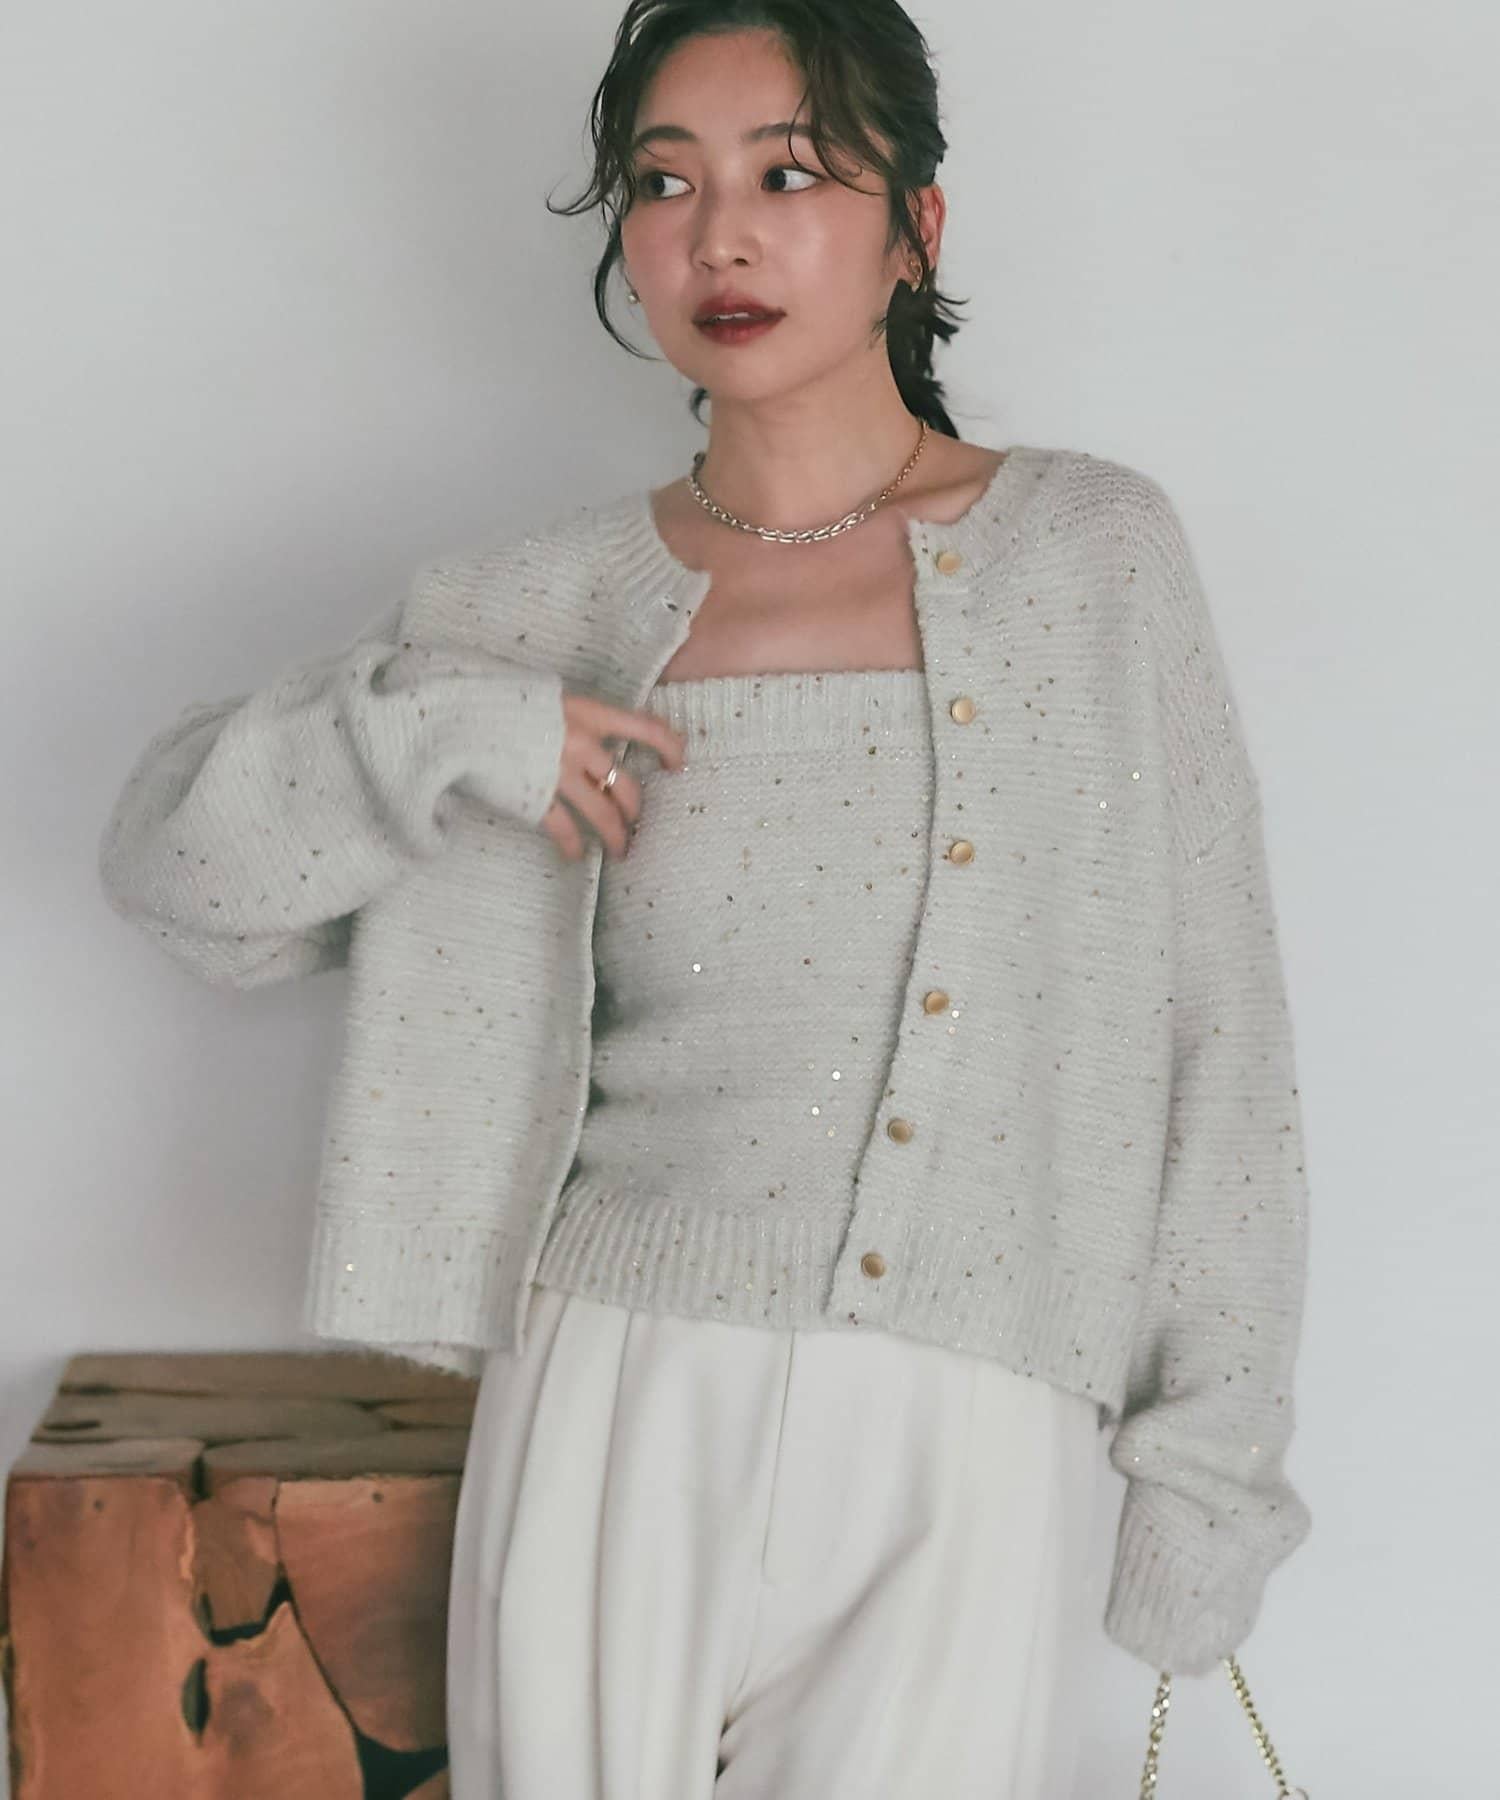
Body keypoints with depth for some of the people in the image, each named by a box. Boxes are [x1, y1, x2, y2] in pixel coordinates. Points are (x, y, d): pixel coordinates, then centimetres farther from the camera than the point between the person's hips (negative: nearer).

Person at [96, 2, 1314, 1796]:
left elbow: (1215, 1044, 3)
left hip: (963, 1465, -1)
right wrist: (445, 732, -10)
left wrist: (1210, 1457, 1)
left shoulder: (1096, 552, 2)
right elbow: (165, 843, 7)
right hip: (622, 1428, 1)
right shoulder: (546, 609, 4)